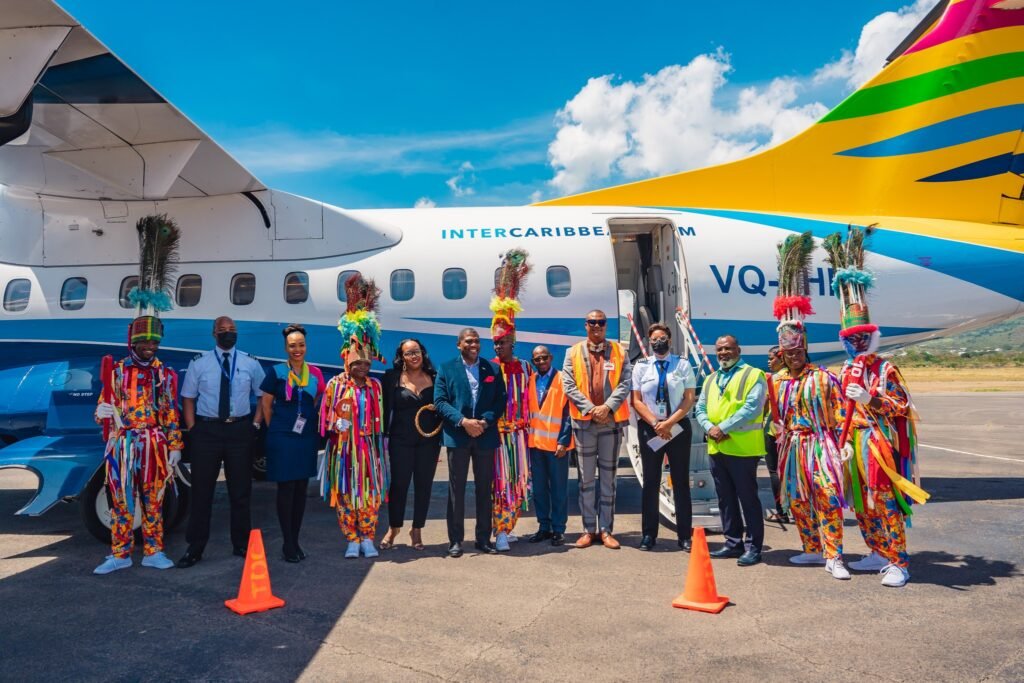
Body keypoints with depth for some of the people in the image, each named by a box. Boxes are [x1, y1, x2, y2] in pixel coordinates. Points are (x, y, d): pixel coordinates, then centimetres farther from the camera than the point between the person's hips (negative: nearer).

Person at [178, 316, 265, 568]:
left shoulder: (250, 363, 5)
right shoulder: (199, 363, 3)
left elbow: (264, 396, 8)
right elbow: (188, 398, 5)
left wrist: (255, 425, -2)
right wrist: (192, 429, -4)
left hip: (240, 429, 1)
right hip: (207, 429, -1)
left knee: (240, 490, 9)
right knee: (202, 490, 5)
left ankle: (242, 545, 23)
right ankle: (195, 548, 16)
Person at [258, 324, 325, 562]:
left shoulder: (315, 373, 7)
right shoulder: (276, 372, -2)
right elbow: (266, 403, 3)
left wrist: (315, 430, 7)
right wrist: (274, 429, 2)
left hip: (307, 437, 4)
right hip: (282, 438, -3)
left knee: (301, 488, 8)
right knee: (286, 488, -1)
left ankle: (295, 540, 19)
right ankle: (288, 544, 8)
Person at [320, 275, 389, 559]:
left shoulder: (375, 386, 8)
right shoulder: (335, 385, 1)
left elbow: (380, 418, 11)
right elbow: (325, 415, 3)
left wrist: (379, 442, 8)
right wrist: (336, 424, -13)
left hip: (368, 447, 2)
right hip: (343, 448, -2)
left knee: (371, 494, 4)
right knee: (345, 494, 3)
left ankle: (367, 538, 17)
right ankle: (352, 540, 14)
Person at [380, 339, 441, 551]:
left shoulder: (434, 377, 5)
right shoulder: (392, 378, 1)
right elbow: (386, 407, -2)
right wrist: (383, 436, -7)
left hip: (429, 440, 2)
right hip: (401, 440, -2)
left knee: (423, 485, 7)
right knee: (399, 484, 3)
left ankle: (417, 530, 22)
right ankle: (394, 528, 23)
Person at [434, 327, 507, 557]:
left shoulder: (493, 369, 9)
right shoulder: (447, 369, 5)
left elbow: (501, 400, 3)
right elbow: (440, 401, -4)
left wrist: (486, 421, -13)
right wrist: (463, 421, -15)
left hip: (486, 435, 2)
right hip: (457, 435, -2)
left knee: (484, 489, 8)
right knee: (456, 489, 3)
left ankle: (484, 538, 18)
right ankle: (455, 540, 11)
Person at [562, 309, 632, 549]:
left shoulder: (618, 352, 8)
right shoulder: (574, 353, 6)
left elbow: (625, 384, -1)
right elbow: (568, 385, -2)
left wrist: (607, 407, -14)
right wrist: (590, 408, -12)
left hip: (611, 421, 0)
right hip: (584, 421, 0)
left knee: (608, 478, 6)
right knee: (586, 478, 4)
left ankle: (606, 530, 13)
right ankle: (589, 529, 12)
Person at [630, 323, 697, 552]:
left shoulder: (683, 365, 1)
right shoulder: (641, 366, 3)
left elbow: (689, 399, -3)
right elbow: (636, 401, 0)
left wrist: (669, 423, -13)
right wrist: (655, 424, -11)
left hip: (678, 427, -1)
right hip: (649, 428, 1)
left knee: (681, 481, 5)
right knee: (651, 481, 6)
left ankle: (684, 535, 12)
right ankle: (649, 534, 13)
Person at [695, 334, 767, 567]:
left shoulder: (753, 375, -3)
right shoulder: (710, 379, 19)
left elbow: (752, 407, -15)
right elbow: (700, 408, 14)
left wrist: (724, 427, -18)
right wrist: (710, 428, -6)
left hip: (742, 448, -7)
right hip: (716, 447, 7)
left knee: (747, 498, 0)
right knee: (725, 498, 13)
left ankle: (753, 547, 10)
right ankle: (733, 543, 24)